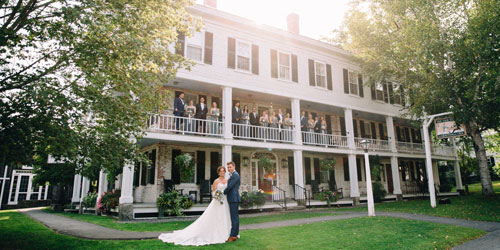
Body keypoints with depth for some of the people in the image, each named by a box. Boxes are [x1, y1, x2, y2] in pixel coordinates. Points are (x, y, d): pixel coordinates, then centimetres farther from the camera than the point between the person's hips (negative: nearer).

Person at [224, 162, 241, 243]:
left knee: (234, 217, -7)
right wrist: (225, 192, 8)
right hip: (233, 199, 10)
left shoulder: (235, 175, -13)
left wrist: (223, 193, -5)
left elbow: (230, 186, -17)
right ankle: (235, 234, 20)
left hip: (234, 199, -10)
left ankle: (233, 235, -5)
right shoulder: (232, 175, 19)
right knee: (235, 217, 13)